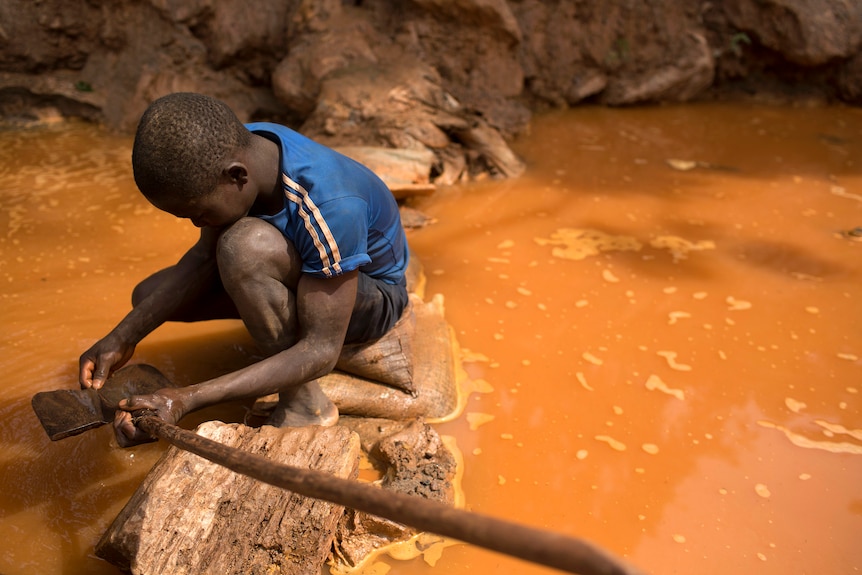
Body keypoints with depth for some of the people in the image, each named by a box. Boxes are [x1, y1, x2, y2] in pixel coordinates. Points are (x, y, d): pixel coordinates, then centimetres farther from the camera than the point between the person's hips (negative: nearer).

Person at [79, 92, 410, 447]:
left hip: (372, 298, -6)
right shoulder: (234, 151, -18)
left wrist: (188, 399, -38)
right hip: (306, 272, 7)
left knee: (244, 246, -36)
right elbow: (205, 256, -9)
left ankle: (303, 405, -18)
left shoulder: (329, 207, -38)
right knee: (149, 297, -1)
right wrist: (123, 338, -18)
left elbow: (321, 352, -35)